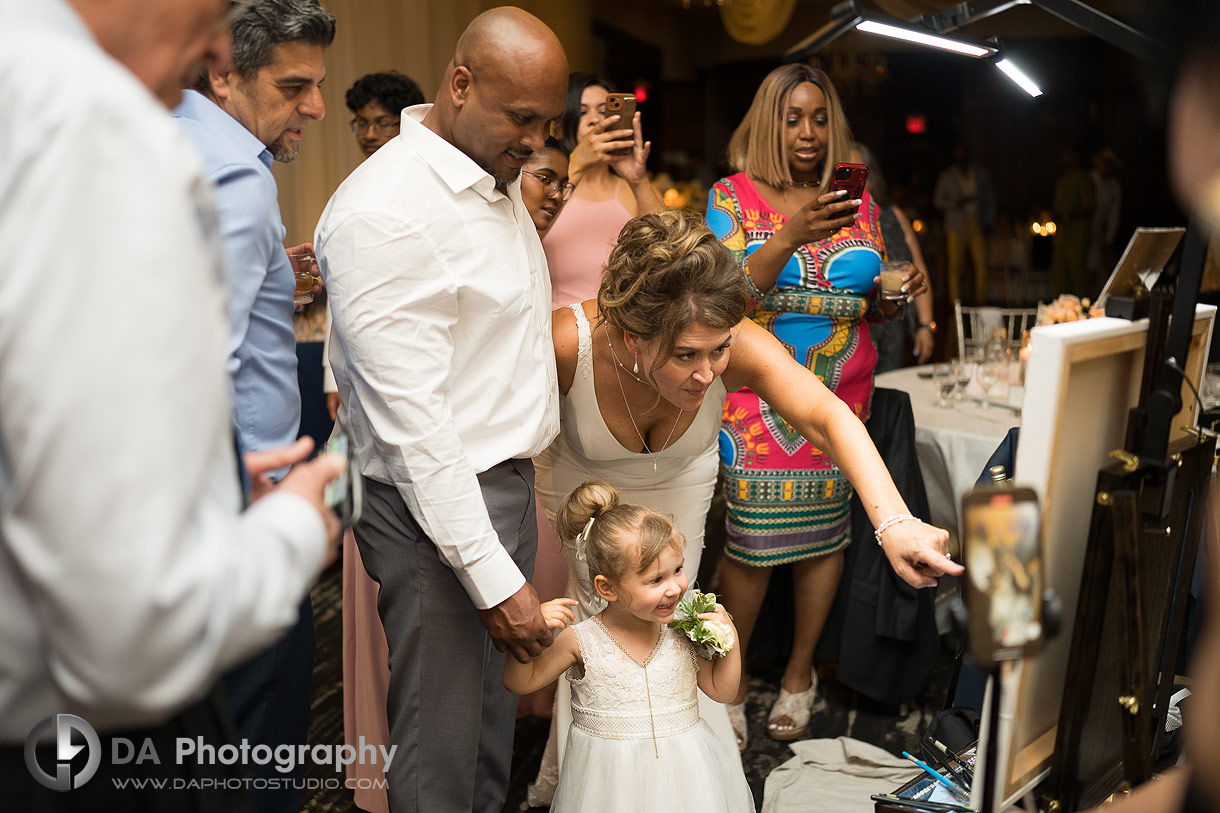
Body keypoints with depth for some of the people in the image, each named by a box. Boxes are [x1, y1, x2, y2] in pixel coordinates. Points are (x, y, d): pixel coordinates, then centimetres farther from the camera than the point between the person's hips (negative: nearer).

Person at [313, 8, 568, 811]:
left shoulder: (499, 178, 10)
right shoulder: (386, 212, -20)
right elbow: (412, 420, -23)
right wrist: (494, 578, -21)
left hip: (509, 483, 9)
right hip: (435, 503, -9)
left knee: (495, 714, 23)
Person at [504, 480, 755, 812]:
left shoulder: (683, 631, -7)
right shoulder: (580, 641, -15)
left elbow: (722, 691, 6)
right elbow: (520, 682, -6)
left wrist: (729, 639, -9)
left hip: (680, 771, 2)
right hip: (610, 779, -2)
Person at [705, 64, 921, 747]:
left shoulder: (859, 201, 12)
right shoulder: (734, 196, 2)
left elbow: (873, 308, 16)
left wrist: (900, 292, -6)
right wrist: (792, 236, -22)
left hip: (840, 395, 3)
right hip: (758, 395, -3)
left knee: (824, 532, 5)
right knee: (753, 541, -4)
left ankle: (801, 669, 25)